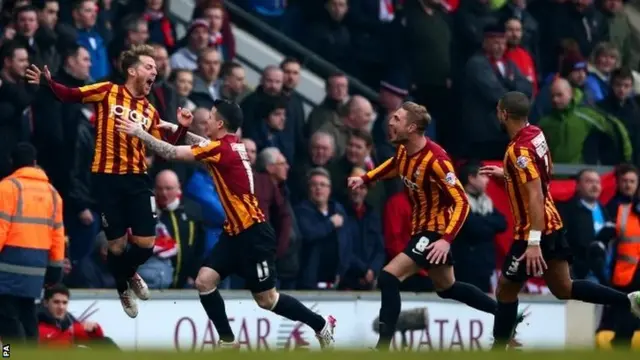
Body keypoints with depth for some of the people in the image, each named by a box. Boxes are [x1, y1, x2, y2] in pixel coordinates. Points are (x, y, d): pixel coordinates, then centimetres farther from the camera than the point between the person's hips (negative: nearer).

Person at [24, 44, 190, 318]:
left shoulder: (150, 112, 11)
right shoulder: (108, 92, -1)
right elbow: (70, 96, -6)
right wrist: (49, 83, -24)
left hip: (137, 179, 4)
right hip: (107, 177, -4)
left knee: (146, 243, -2)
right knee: (116, 245, 1)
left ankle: (129, 273, 32)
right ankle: (123, 288, 30)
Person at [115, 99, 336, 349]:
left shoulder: (222, 148, -19)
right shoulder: (231, 145, 7)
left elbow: (172, 153, -20)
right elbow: (206, 146, 32)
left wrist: (140, 132, -13)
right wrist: (179, 130, 23)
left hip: (253, 233, -9)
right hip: (235, 232, 9)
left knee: (266, 299, 1)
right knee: (204, 281, -1)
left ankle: (322, 326, 18)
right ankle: (228, 342, 7)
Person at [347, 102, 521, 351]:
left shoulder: (435, 160, -28)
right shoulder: (404, 150, -4)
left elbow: (462, 203, -28)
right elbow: (395, 165, 24)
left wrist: (446, 240, -38)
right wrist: (365, 179, 10)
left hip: (435, 231, -10)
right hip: (421, 227, 10)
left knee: (388, 278, -20)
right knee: (446, 288, 24)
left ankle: (382, 346, -18)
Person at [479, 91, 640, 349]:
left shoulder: (519, 150, -22)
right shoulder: (536, 134, 5)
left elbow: (535, 195, -28)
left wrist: (534, 242, -31)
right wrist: (505, 174, 24)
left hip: (534, 231, -9)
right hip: (552, 224, 9)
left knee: (505, 289, 5)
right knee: (563, 288, 13)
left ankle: (498, 349, 13)